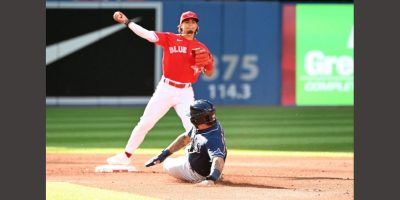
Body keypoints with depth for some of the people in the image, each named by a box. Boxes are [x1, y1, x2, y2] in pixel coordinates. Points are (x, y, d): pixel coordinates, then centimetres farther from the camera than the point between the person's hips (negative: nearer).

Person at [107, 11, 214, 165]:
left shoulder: (201, 48, 5)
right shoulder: (170, 39, -1)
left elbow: (209, 74, 9)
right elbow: (146, 34, -11)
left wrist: (208, 62, -13)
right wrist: (127, 22, -21)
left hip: (185, 93, 0)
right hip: (165, 89, 0)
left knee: (192, 128, -12)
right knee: (144, 123, 3)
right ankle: (126, 156, 15)